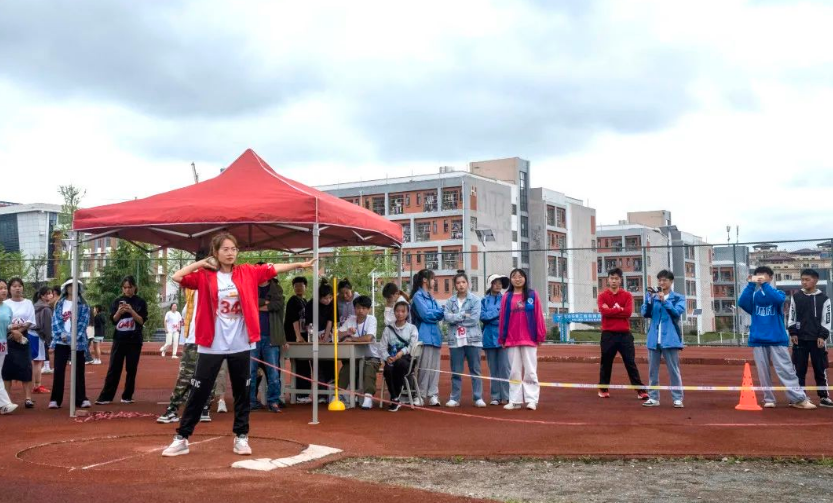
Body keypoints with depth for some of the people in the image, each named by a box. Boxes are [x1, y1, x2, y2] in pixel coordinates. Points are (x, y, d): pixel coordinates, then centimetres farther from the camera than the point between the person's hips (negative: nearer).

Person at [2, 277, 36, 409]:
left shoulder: (28, 303, 5)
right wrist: (13, 331, -17)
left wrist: (19, 330, -14)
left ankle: (28, 398, -4)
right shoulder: (5, 303, 3)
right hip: (7, 339, 0)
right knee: (7, 368, 0)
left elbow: (31, 322, -1)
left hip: (23, 338, 0)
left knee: (25, 368, -3)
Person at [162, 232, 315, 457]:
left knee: (242, 393, 10)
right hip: (211, 346, -2)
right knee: (198, 393, 3)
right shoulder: (204, 276, -2)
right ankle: (181, 439, 13)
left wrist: (299, 264, -1)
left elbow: (273, 269, 4)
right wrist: (202, 263, -7)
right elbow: (177, 277, -14)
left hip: (241, 345, 2)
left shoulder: (247, 272, 4)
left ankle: (241, 437, 21)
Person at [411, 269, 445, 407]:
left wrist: (438, 313, -7)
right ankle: (420, 396, -2)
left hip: (435, 335, 8)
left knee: (435, 367, 6)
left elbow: (440, 315, 15)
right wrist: (439, 312, 1)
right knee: (424, 367, -9)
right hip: (425, 336, -8)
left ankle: (433, 395, 8)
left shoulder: (431, 297, 21)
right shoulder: (418, 296, -4)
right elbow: (426, 315, -12)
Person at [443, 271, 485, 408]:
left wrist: (456, 318, -6)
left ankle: (478, 398, 6)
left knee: (475, 370, 2)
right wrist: (464, 315, -11)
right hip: (455, 340, 2)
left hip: (472, 339, -2)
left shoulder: (475, 299, 0)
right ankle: (454, 398, 12)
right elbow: (447, 317, -7)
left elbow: (474, 318, -11)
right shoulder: (450, 301, 8)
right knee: (456, 371, 6)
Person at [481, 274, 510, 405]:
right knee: (493, 369, 6)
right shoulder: (484, 300, 9)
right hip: (490, 337, 2)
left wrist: (491, 316, -9)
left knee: (504, 367, -6)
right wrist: (498, 312, -8)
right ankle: (495, 397, 11)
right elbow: (483, 316, -3)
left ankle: (505, 396, -2)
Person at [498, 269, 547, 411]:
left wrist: (540, 336, -3)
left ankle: (531, 400, 4)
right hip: (512, 340, 2)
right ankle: (515, 400, 10)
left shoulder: (532, 295, 3)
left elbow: (538, 316, 1)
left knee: (530, 371, 0)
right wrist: (502, 338, 4)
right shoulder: (507, 297, 7)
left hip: (529, 339, -2)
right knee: (514, 371, 6)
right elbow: (503, 318, 6)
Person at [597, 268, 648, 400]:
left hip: (624, 334, 0)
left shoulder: (627, 295, 6)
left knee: (631, 362, 0)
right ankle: (603, 389, 20)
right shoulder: (602, 296, 4)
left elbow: (628, 312, -9)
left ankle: (640, 390, 1)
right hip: (608, 334, 0)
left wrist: (611, 311, -8)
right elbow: (604, 311, -13)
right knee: (606, 363, 8)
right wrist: (620, 309, -9)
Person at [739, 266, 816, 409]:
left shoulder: (779, 293, 5)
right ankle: (769, 399, 11)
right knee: (763, 372, 3)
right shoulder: (753, 295, 8)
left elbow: (778, 299, -19)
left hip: (777, 339, -1)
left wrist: (764, 284, -24)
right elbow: (741, 303, -13)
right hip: (758, 340, 1)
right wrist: (751, 284, -20)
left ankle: (799, 399, -2)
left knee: (786, 370, -4)